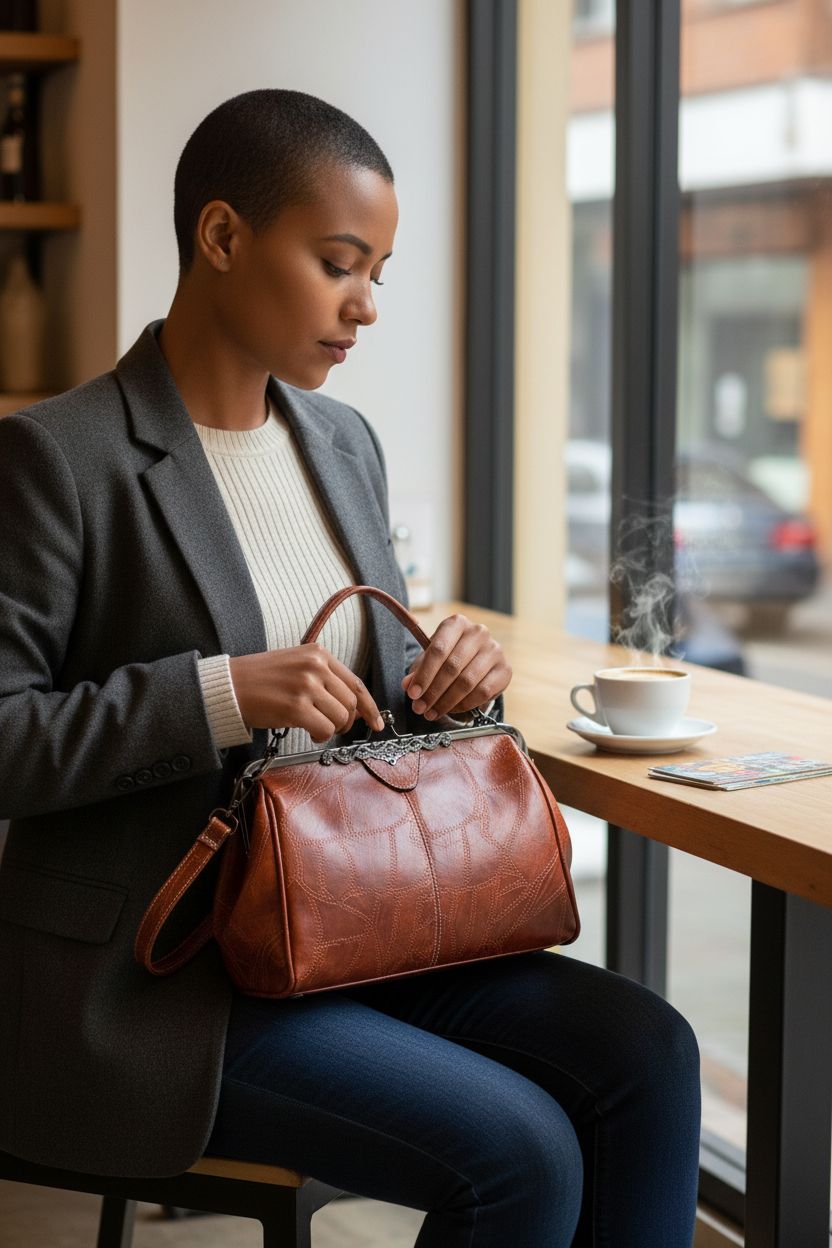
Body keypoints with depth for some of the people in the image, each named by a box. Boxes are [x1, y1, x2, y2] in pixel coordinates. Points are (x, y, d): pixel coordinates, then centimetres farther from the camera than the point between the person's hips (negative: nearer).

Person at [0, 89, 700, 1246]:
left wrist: (454, 672, -5)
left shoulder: (344, 440, 11)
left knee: (648, 1055, -11)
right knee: (521, 1155, -20)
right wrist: (219, 697, -25)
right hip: (150, 971, -7)